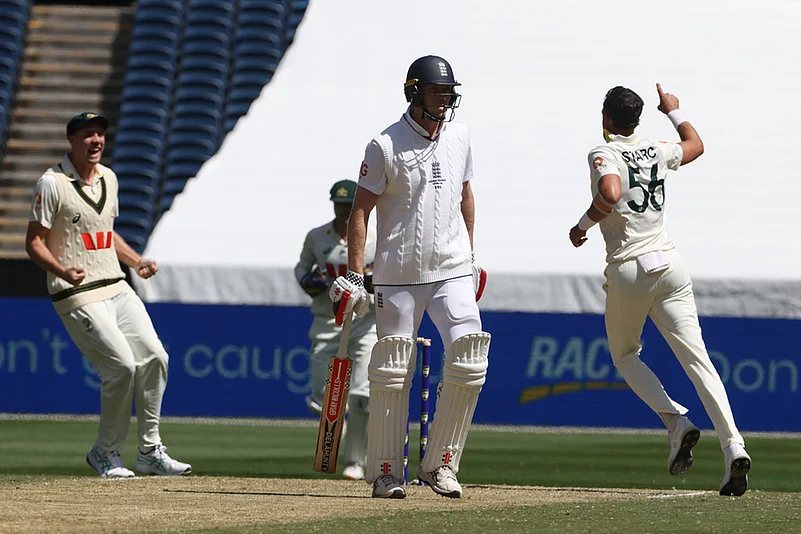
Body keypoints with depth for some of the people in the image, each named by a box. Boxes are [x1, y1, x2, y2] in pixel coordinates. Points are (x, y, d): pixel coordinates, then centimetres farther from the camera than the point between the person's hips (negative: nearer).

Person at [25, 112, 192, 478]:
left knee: (154, 358, -2)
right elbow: (34, 243, -10)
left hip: (117, 289, 8)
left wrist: (138, 262, 12)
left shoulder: (108, 178, 13)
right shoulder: (52, 184, -9)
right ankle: (106, 453, 4)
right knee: (122, 366, -16)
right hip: (79, 297, -7)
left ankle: (150, 451, 10)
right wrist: (62, 271, -27)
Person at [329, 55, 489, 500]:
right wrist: (354, 276, -10)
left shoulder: (459, 137, 8)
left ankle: (439, 464, 0)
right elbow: (360, 210, -5)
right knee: (392, 375, 0)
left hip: (452, 272, 4)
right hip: (398, 276, -3)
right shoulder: (385, 146, -7)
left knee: (469, 363, -11)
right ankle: (386, 474, 9)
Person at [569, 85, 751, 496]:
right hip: (669, 263, 4)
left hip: (628, 269, -4)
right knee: (697, 358, -3)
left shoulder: (604, 154, -6)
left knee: (625, 355, 18)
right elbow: (696, 145, 33)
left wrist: (582, 226, -11)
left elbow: (610, 194, -27)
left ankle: (676, 420, -6)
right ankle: (732, 446, -19)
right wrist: (674, 111, 46)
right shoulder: (657, 152, 12)